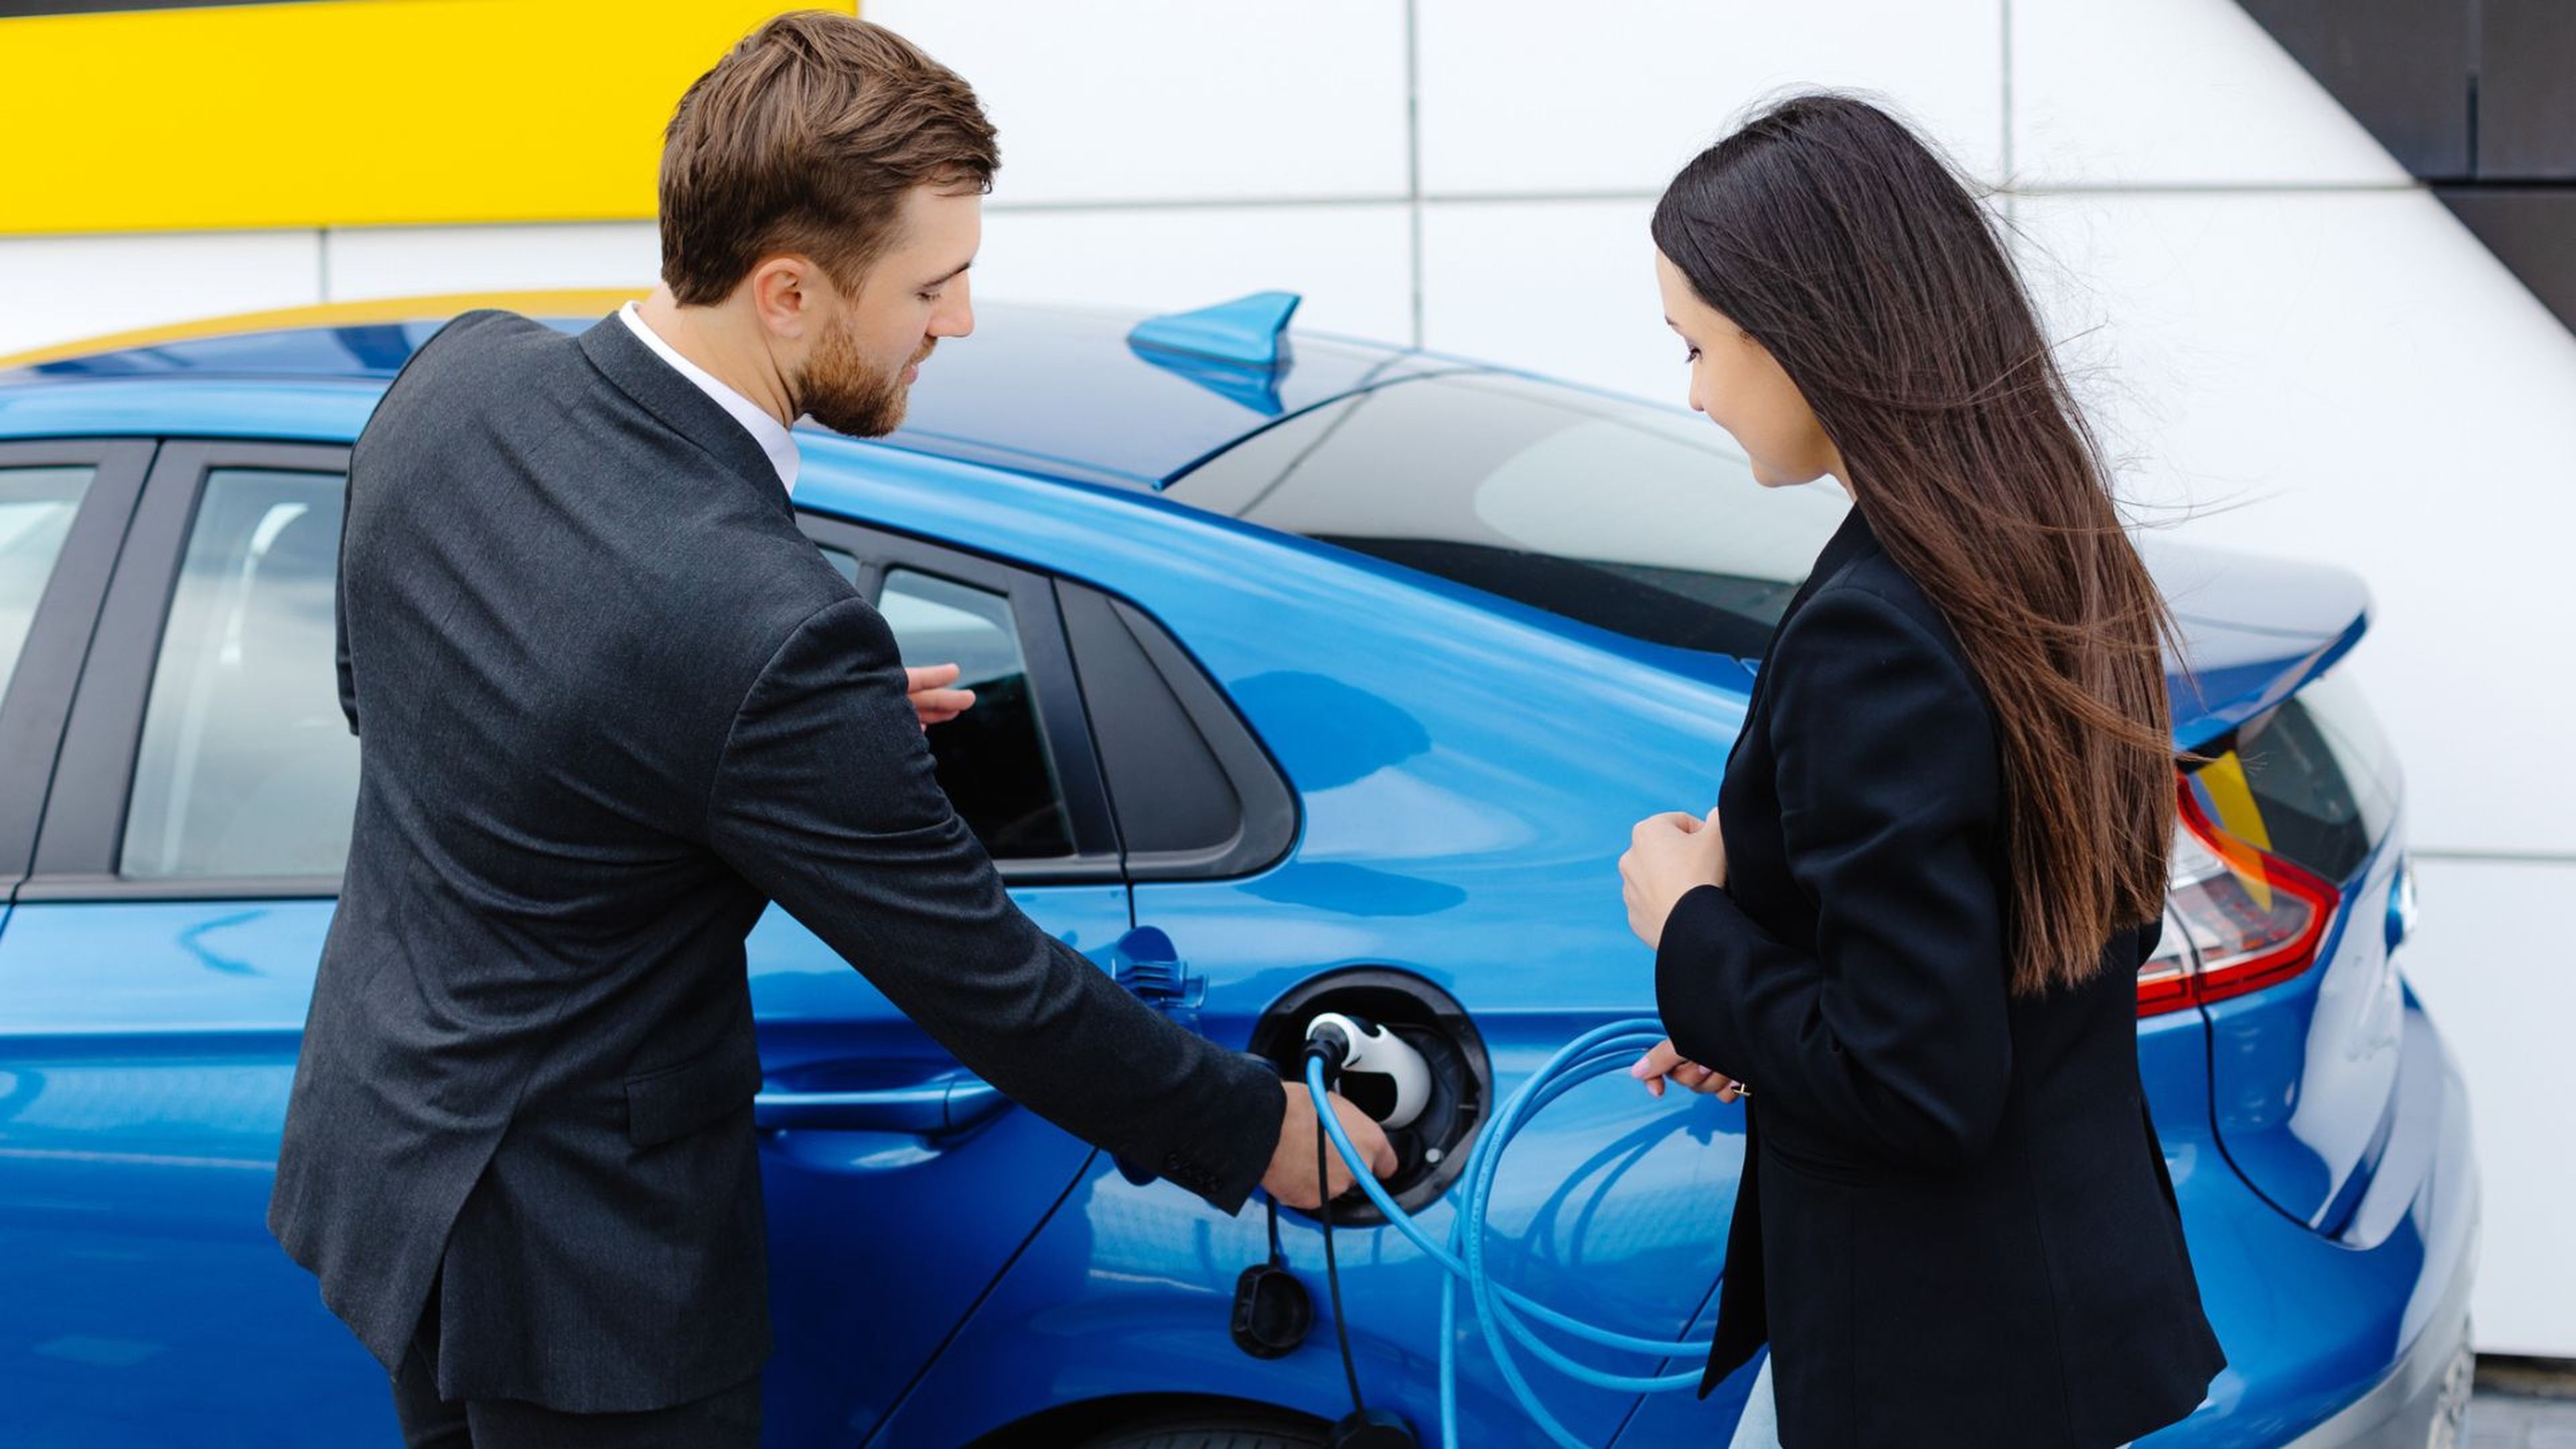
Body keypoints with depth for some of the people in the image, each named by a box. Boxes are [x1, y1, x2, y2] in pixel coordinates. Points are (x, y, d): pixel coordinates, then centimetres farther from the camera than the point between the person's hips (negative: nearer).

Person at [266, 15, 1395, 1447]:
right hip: (577, 1263, -8)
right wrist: (1263, 1129, -5)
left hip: (379, 1143, 8)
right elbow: (983, 980, -21)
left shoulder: (455, 377, -10)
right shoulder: (771, 638, -32)